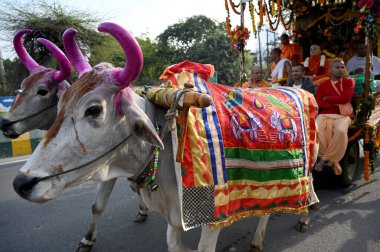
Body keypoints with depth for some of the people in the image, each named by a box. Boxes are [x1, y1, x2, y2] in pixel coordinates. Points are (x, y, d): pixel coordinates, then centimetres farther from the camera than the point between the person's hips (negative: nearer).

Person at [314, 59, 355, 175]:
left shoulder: (349, 82, 13)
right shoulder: (323, 85, 14)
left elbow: (346, 98, -5)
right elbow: (317, 103, -1)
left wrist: (327, 98, 2)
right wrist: (336, 104, -9)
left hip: (342, 115, 0)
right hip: (324, 114, 1)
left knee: (341, 131, -36)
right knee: (317, 131, -33)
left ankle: (324, 158, -17)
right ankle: (332, 160, -16)